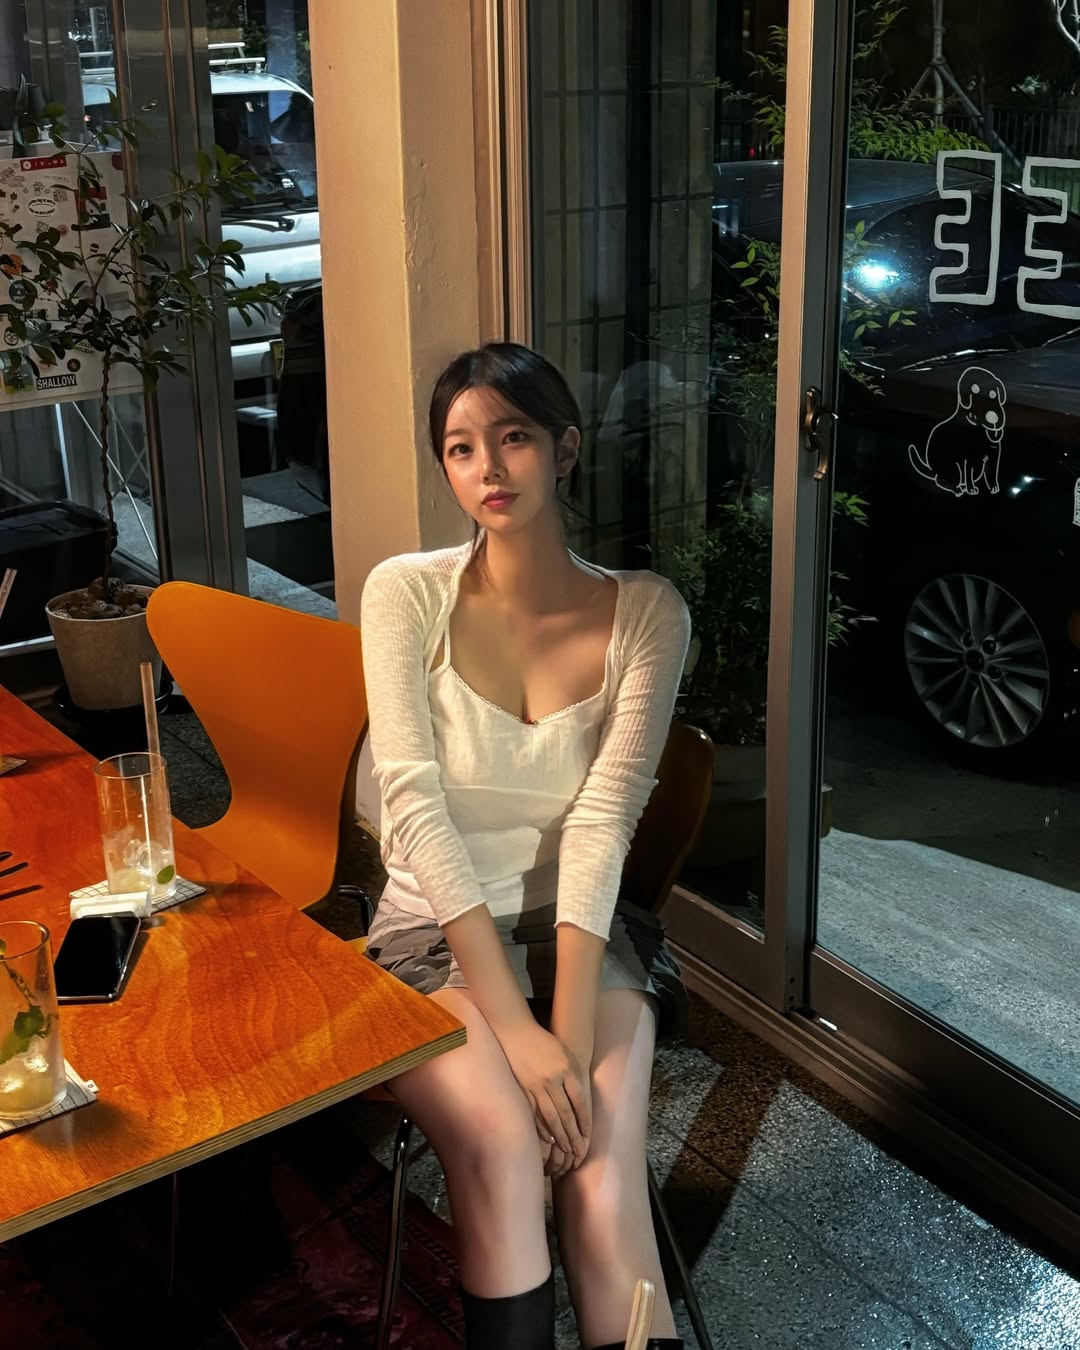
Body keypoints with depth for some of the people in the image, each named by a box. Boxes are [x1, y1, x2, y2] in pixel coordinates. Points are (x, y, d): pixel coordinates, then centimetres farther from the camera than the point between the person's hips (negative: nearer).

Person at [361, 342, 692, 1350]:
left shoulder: (645, 612, -3)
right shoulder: (407, 593, -6)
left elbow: (602, 819, -13)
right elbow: (414, 805, -16)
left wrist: (572, 1033, -24)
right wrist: (518, 1028, -24)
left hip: (581, 930, 1)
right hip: (435, 932, 0)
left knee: (603, 1181, -25)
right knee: (503, 1144, -29)